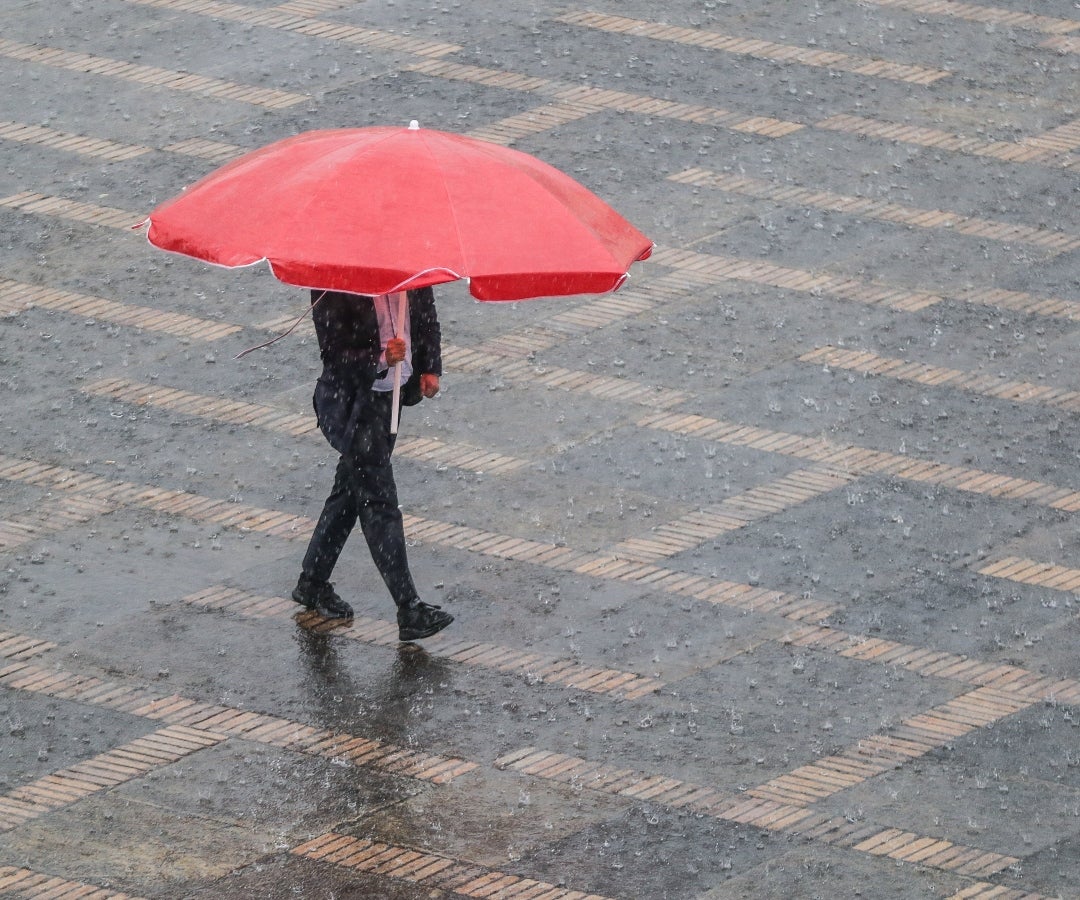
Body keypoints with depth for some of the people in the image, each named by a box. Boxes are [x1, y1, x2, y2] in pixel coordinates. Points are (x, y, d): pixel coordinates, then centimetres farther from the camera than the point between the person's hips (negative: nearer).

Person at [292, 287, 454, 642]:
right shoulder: (332, 283, -22)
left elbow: (427, 317, 13)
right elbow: (333, 354, -20)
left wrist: (431, 369, 2)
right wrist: (379, 359, -36)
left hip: (392, 391, 7)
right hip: (352, 402, -7)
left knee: (352, 489, 19)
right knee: (379, 501, -6)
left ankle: (312, 583, 35)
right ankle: (410, 611, -4)